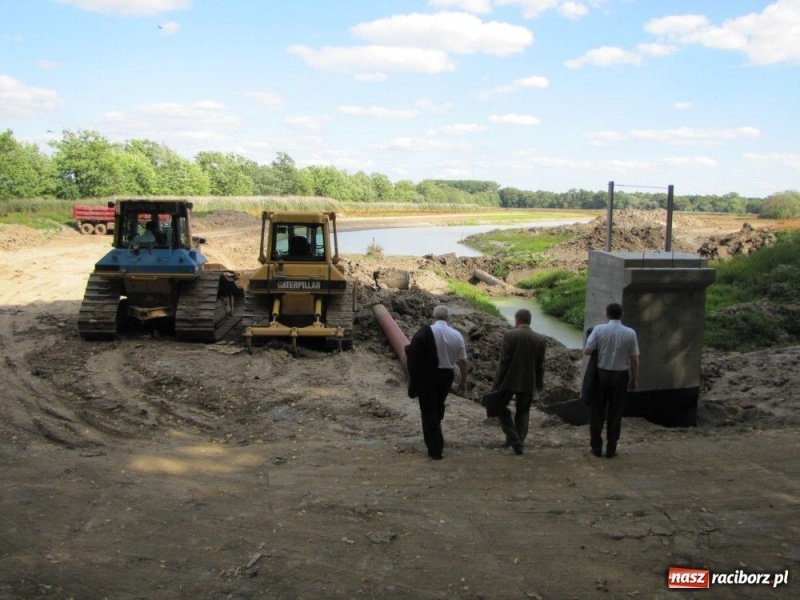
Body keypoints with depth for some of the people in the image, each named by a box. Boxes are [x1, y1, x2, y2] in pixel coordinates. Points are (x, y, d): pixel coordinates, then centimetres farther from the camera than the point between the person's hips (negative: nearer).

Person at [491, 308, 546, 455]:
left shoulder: (509, 335, -12)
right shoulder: (540, 339, 0)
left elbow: (503, 362, -12)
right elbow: (540, 365, 7)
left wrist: (496, 383, -6)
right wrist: (539, 383, 20)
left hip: (509, 381, -4)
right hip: (528, 382, 4)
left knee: (501, 407, 13)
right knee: (523, 412, 15)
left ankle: (514, 439, 3)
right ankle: (519, 442, 18)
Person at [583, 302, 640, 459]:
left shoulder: (599, 329, -9)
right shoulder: (630, 333, -5)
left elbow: (587, 351, -13)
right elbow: (634, 359, -4)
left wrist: (593, 345, 9)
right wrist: (634, 379, 7)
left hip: (601, 374, 0)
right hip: (621, 375, 0)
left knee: (598, 411, 11)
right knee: (615, 412, 9)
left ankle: (596, 447, 14)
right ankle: (611, 449, 12)